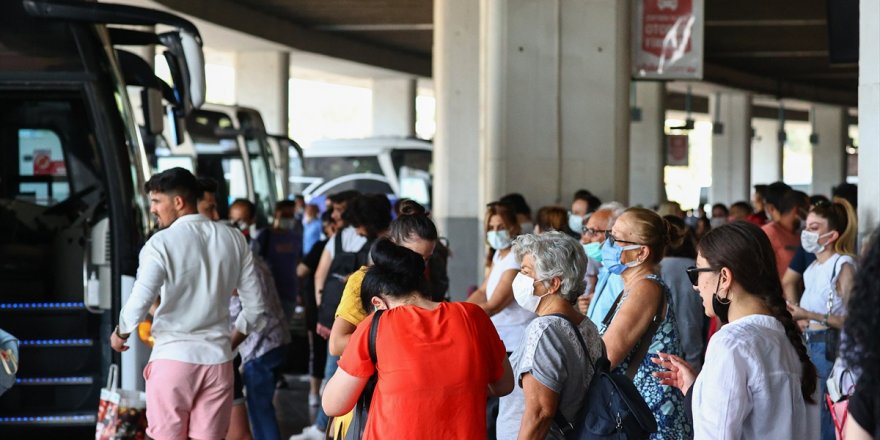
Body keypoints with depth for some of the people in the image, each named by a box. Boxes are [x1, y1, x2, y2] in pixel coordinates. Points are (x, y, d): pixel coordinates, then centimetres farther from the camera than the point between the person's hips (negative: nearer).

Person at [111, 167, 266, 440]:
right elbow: (255, 309, 10)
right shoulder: (234, 241, 7)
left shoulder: (161, 243, -8)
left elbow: (138, 305, -16)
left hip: (173, 358, -4)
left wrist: (119, 335, 4)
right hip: (218, 360, 4)